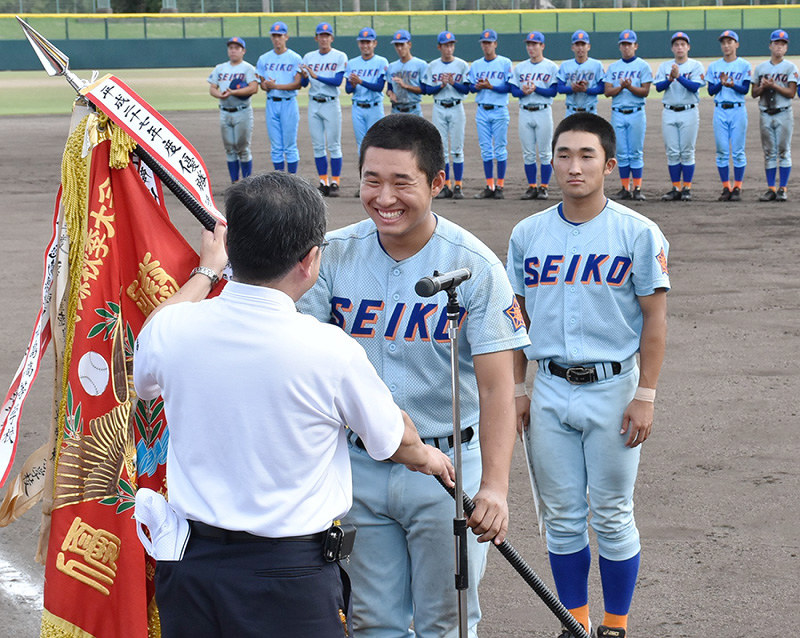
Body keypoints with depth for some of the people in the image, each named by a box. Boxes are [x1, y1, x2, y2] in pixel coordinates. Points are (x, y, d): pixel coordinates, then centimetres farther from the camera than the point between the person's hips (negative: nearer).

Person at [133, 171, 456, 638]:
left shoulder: (170, 330, -7)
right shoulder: (330, 350, -17)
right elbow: (396, 442, 1)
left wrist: (205, 271, 33)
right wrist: (425, 456, 27)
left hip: (190, 567, 4)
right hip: (291, 585, -4)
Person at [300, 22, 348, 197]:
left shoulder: (340, 57, -1)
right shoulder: (308, 57, 10)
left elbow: (338, 81, -13)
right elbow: (304, 84, 6)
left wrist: (316, 76, -21)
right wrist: (304, 76, -17)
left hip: (331, 104, -4)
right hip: (313, 104, 4)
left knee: (334, 146, -4)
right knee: (318, 146, 5)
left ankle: (335, 183, 1)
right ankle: (323, 183, 11)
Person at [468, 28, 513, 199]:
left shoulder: (505, 63, -1)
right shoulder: (476, 65, 12)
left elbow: (509, 87, -7)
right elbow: (470, 86, 13)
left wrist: (491, 86, -19)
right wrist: (477, 86, -9)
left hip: (499, 110, -4)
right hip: (482, 110, 4)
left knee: (500, 148, -2)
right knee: (486, 150, 5)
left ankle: (500, 186, 3)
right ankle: (489, 187, 10)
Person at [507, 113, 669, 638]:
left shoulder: (638, 233, -6)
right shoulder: (528, 234, 5)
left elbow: (655, 318, -5)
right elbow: (519, 315, 11)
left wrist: (645, 395, -9)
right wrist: (517, 389, 8)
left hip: (612, 388, -3)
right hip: (551, 389, 3)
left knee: (612, 516, 3)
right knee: (562, 515, 9)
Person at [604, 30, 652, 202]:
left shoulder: (643, 66, 2)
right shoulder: (613, 67, 12)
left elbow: (645, 92, -7)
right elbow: (607, 91, 4)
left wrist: (630, 87, -22)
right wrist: (621, 87, -13)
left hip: (636, 113, -3)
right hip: (617, 114, 3)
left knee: (636, 153, -3)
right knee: (621, 153, 4)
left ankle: (637, 188, 1)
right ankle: (625, 188, 10)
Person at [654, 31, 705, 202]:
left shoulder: (696, 66, 2)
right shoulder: (664, 66, 11)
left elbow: (694, 86, -12)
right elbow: (658, 87, 0)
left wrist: (678, 76, -24)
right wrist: (670, 79, -19)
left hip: (689, 112, -3)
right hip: (669, 113, 3)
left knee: (687, 152, -2)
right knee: (672, 152, 3)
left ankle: (687, 188, 3)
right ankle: (676, 189, 8)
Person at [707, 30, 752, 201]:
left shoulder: (744, 65, 2)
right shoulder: (714, 66, 10)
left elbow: (745, 89, -5)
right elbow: (711, 91, 5)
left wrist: (732, 84, -23)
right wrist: (721, 83, -14)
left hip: (738, 110, -3)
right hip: (720, 111, 3)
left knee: (738, 151, -2)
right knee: (722, 151, 2)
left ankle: (737, 188, 4)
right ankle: (726, 188, 9)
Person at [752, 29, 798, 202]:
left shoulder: (791, 67, 1)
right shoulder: (761, 68, 11)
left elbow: (791, 93, -7)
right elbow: (754, 93, 10)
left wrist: (773, 85, -16)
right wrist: (763, 87, -10)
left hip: (783, 114, -3)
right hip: (766, 115, 3)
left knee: (784, 151, -2)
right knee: (769, 153, 4)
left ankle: (782, 189, 0)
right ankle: (771, 189, 8)